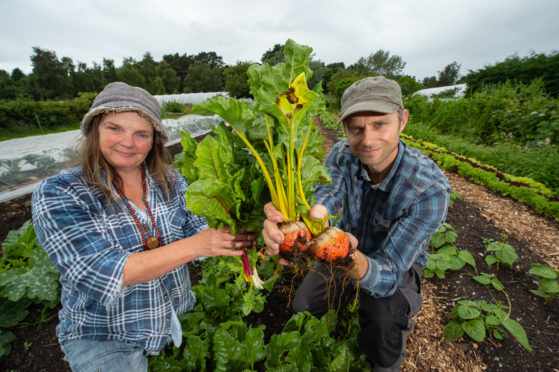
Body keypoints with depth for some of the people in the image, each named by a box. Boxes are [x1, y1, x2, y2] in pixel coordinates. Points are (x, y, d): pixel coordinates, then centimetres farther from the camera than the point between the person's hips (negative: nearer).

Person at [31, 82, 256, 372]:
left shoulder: (169, 180, -6)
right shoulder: (56, 195, -17)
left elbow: (197, 230, -10)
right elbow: (101, 274, -27)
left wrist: (234, 233, -31)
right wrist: (194, 245, -35)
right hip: (104, 337, -3)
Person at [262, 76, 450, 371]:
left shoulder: (430, 190, -34)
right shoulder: (342, 155, -21)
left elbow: (389, 274, -35)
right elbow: (322, 199, -38)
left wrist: (355, 262, -59)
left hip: (398, 262, -3)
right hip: (346, 243, 4)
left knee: (382, 323, -31)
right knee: (302, 307, 1)